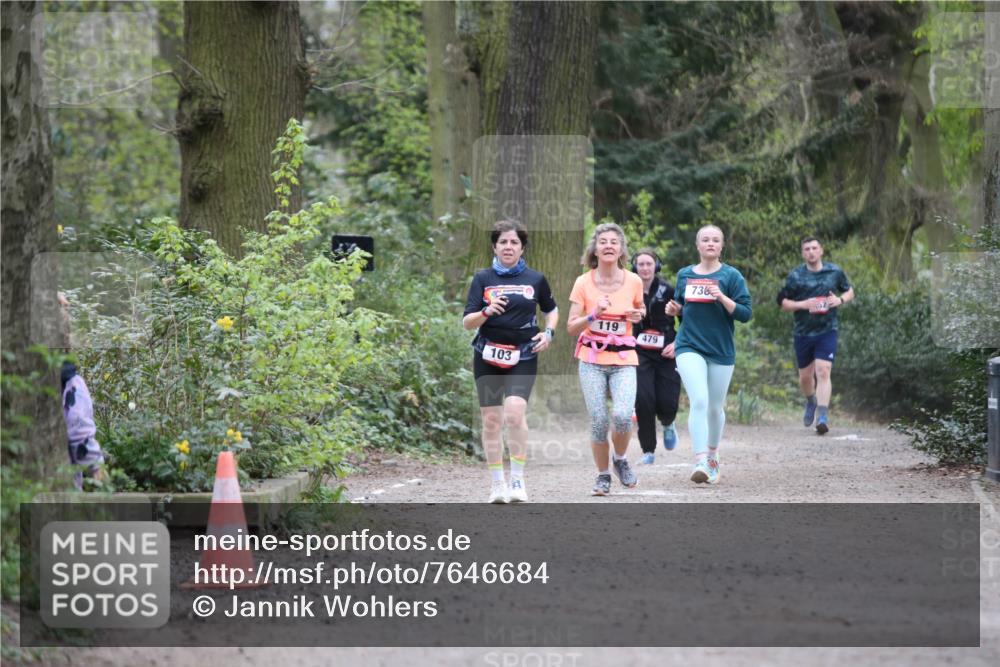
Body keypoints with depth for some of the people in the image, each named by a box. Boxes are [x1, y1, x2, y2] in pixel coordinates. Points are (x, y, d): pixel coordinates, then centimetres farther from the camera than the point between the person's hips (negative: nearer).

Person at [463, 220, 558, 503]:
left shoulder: (535, 279, 5)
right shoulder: (482, 278, 3)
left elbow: (551, 310, 22)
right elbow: (467, 322, -2)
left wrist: (549, 332, 3)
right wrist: (487, 312, -21)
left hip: (522, 358, -1)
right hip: (488, 356, 1)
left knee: (514, 414, -20)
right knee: (491, 421, 2)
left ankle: (518, 480, -11)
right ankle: (497, 484, 14)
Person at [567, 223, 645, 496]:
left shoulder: (633, 281, 0)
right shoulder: (583, 283, -4)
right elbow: (571, 327, -3)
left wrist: (638, 315, -2)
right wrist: (594, 315, -20)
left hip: (623, 360, 0)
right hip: (592, 359, 0)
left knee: (622, 416, -19)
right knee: (599, 420, -7)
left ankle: (620, 459, 11)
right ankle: (602, 476, 14)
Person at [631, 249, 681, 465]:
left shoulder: (668, 291, -3)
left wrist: (677, 344, -6)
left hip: (666, 354, -1)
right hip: (639, 354, 1)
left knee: (667, 404, -6)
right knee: (643, 401, -14)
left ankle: (667, 424, 33)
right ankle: (648, 451, -1)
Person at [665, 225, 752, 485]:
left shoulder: (731, 276, -1)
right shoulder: (685, 275, 8)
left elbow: (745, 313, -7)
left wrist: (722, 298, -21)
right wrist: (673, 309, 0)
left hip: (721, 351, 0)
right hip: (690, 347, 0)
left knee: (715, 408, 12)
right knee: (699, 402, -18)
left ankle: (712, 455, 37)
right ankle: (700, 463, -24)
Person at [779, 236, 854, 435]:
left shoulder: (835, 272, 3)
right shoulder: (795, 276, 0)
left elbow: (850, 291, 18)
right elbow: (782, 302, 3)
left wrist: (840, 300, -5)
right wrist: (802, 304, -14)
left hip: (827, 331, -2)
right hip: (803, 333, 2)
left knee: (823, 372, -17)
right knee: (805, 376, 13)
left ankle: (823, 417, -21)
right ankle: (811, 402, 45)